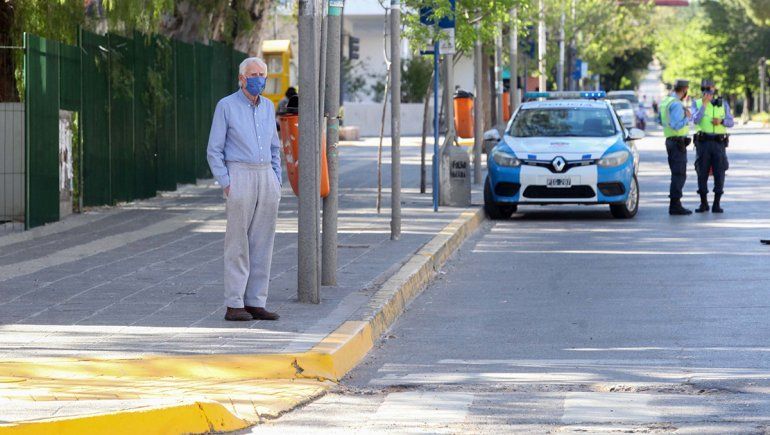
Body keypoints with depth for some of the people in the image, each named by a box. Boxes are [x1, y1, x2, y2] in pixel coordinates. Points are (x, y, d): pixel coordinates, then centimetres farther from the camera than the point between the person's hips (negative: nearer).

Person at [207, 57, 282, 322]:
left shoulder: (268, 107, 13)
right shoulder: (226, 106, -3)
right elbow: (214, 150, -4)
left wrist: (276, 182, 10)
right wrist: (226, 185, -12)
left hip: (266, 178, 6)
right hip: (239, 178, -6)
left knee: (262, 243, 4)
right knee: (238, 244, -6)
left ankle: (255, 303, 8)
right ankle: (234, 305, -4)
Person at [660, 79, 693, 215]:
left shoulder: (666, 102, 13)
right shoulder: (676, 104, -17)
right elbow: (676, 125, -25)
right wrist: (687, 117, -10)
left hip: (670, 140, 10)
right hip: (678, 141, -10)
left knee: (677, 174, 16)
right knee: (679, 175, -7)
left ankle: (675, 204, 19)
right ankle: (675, 205, -8)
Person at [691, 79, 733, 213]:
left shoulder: (723, 104, 7)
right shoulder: (697, 104, 4)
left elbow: (731, 122, 3)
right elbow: (696, 120, -13)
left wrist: (721, 121, -17)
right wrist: (704, 104, -18)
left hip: (719, 143, 0)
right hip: (703, 142, 0)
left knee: (719, 173, -3)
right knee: (702, 173, 0)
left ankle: (717, 204, 3)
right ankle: (703, 203, 10)